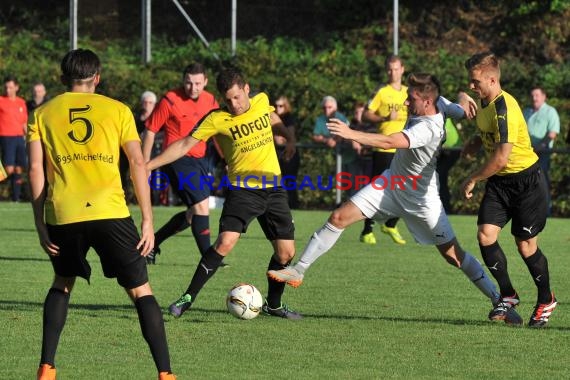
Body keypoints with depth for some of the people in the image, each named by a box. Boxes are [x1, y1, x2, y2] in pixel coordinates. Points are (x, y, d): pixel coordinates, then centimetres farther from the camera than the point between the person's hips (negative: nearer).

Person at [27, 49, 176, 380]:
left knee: (62, 284, 26)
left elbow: (36, 170, 5)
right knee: (141, 290, 6)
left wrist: (40, 224, 9)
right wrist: (148, 221, 2)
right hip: (110, 213, -2)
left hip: (63, 216, 2)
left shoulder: (44, 114, 13)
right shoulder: (117, 110, 9)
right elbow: (138, 163, 2)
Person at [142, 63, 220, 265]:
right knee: (201, 206, -16)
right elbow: (150, 131, -6)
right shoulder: (170, 100, -12)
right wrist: (145, 165, -7)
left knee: (193, 214, 13)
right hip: (178, 160, -7)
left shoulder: (210, 101, 5)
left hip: (200, 160, 7)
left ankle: (153, 242, 29)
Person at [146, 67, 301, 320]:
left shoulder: (261, 101, 1)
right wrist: (147, 166, -15)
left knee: (286, 252, 3)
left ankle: (273, 304, 25)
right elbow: (185, 144, -10)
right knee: (225, 242, -22)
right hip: (242, 189, -4)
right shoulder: (217, 119, -12)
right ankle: (188, 297, -13)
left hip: (273, 189, 4)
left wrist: (289, 136, 7)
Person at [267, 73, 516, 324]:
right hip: (392, 182, 8)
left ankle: (498, 300, 9)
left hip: (420, 198, -8)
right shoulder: (435, 103, -8)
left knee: (454, 254, -4)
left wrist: (352, 134, -47)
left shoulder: (427, 128, -32)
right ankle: (298, 270, 6)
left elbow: (390, 142, -44)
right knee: (339, 218, -2)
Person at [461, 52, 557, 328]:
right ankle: (508, 295, 7)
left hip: (527, 180, -8)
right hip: (499, 182, 8)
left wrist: (472, 179, -18)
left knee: (526, 245, -1)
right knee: (485, 235, -8)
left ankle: (546, 300, 21)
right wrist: (476, 143, 4)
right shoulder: (484, 104, 3)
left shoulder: (505, 109, -26)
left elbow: (501, 157, -29)